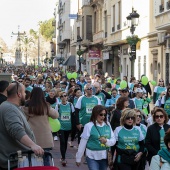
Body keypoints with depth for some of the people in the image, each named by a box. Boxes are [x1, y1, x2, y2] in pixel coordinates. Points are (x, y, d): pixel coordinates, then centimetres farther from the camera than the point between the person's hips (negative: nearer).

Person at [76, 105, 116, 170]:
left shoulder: (108, 125, 3)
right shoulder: (89, 126, -11)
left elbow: (113, 140, 4)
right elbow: (82, 143, -7)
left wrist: (106, 141, -18)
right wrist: (78, 158, -2)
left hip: (104, 156, 5)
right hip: (92, 157, -5)